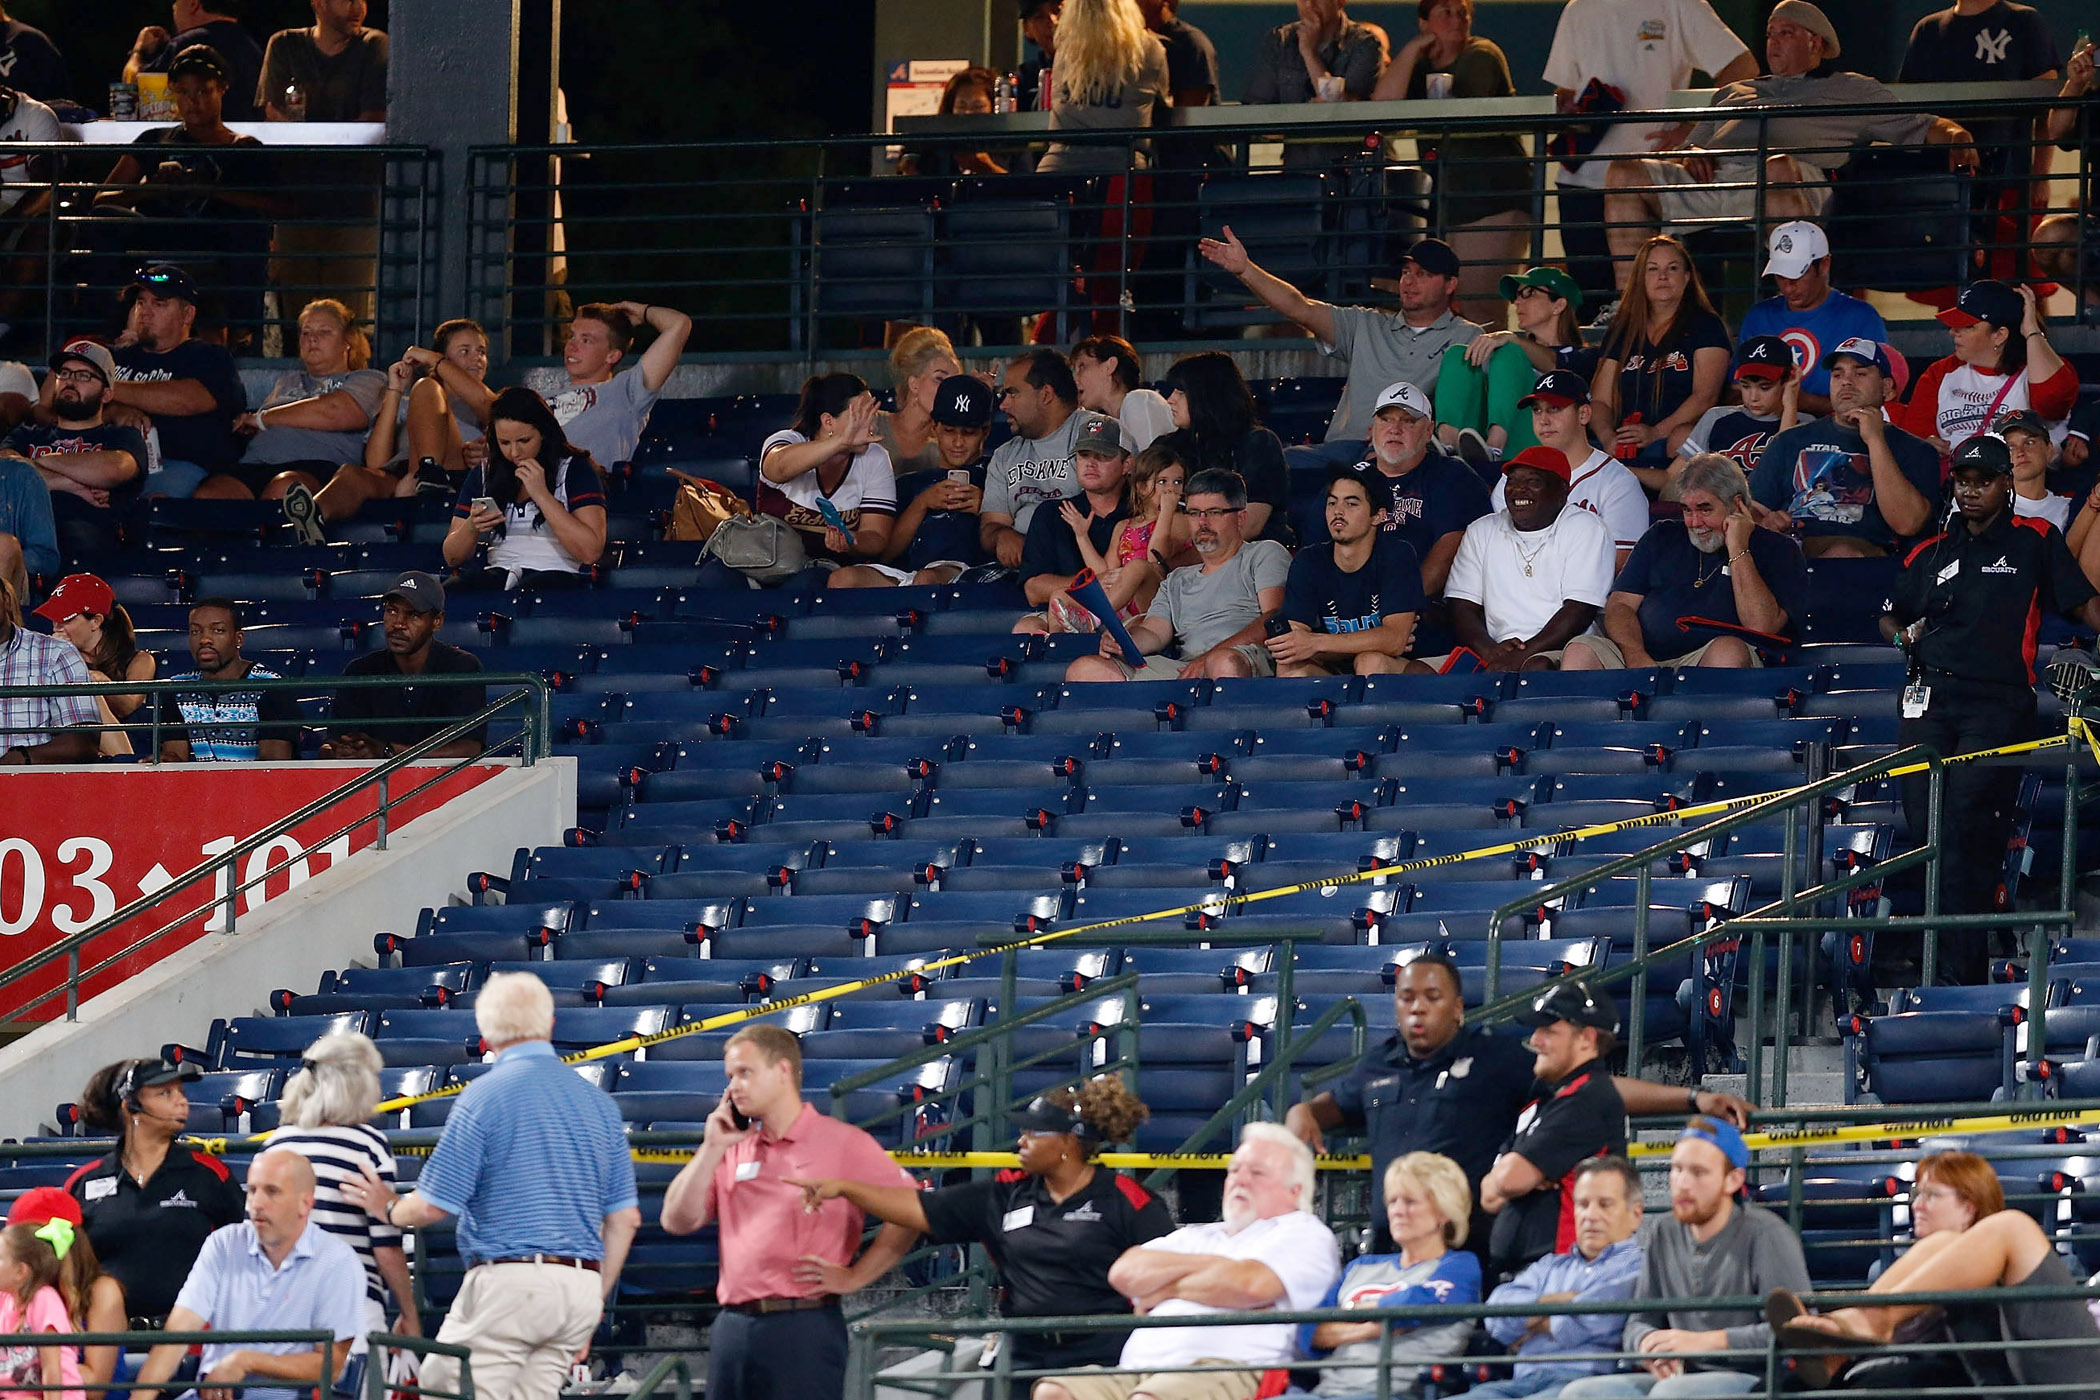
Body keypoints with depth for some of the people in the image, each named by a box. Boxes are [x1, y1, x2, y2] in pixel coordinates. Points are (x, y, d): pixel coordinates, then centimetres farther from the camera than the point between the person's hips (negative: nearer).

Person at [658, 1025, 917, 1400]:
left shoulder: (842, 1143, -1)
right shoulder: (733, 1150, 16)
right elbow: (678, 1221, 10)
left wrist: (855, 1277, -6)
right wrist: (712, 1148, 4)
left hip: (803, 1326, -6)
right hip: (733, 1325, 6)